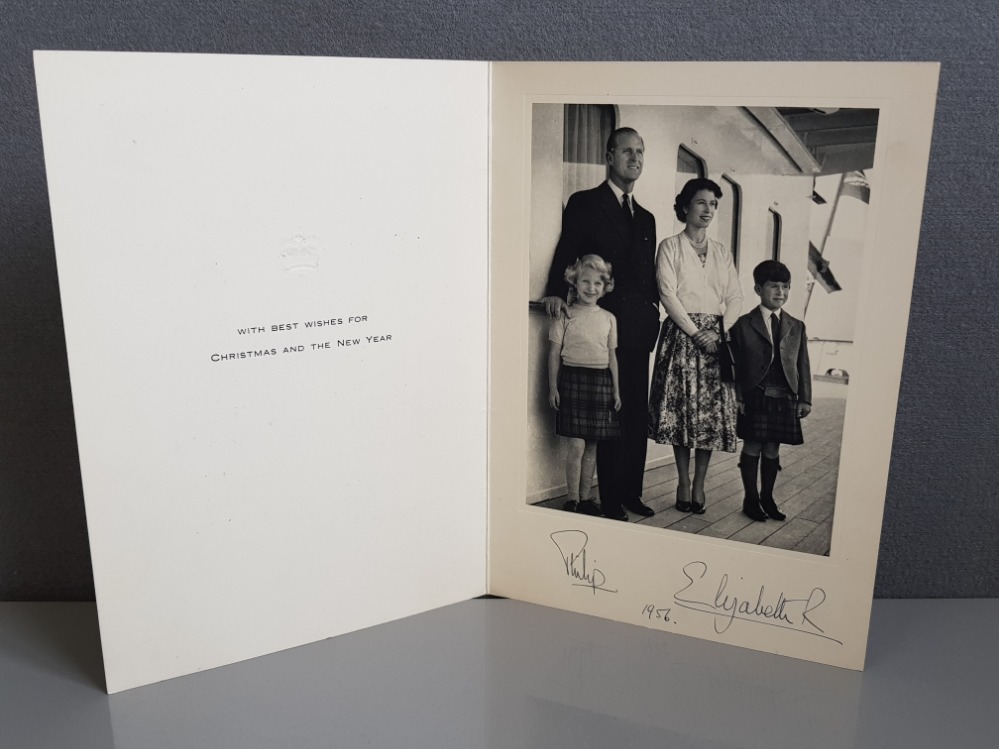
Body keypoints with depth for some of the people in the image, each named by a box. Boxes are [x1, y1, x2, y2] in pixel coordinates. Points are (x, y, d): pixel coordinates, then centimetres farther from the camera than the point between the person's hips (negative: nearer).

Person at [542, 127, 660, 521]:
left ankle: (631, 491, 21)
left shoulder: (646, 218, 20)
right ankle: (610, 499, 8)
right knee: (609, 415, -2)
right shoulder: (584, 204, 2)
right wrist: (557, 292, -20)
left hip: (639, 331, 6)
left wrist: (653, 311, 8)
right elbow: (565, 256, -4)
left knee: (637, 416, 10)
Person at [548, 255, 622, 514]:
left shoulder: (608, 319, 10)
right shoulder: (565, 316, -1)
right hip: (573, 378, -4)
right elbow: (554, 354, 0)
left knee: (592, 445, 8)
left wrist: (616, 389, 11)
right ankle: (572, 500, 6)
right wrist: (553, 387, -4)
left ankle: (585, 498, 19)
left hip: (601, 381, 4)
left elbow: (612, 356, 14)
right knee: (577, 445, -6)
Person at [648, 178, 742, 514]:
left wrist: (722, 334, -6)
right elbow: (668, 294, -7)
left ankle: (699, 484, 6)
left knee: (713, 410, -1)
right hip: (681, 334, -3)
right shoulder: (670, 247, 4)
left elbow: (735, 297, 11)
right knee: (682, 408, -4)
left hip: (717, 338, 3)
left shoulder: (722, 252, 17)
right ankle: (684, 482, 7)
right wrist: (696, 333, -13)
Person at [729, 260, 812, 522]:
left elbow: (803, 365, 9)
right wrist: (737, 397, -8)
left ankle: (767, 498, 24)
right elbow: (735, 364, -3)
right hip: (755, 397, -3)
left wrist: (804, 398, 4)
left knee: (772, 450, 11)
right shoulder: (743, 324, -1)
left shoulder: (796, 327, 10)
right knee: (752, 447, 4)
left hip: (784, 399, 3)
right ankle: (751, 499, 16)